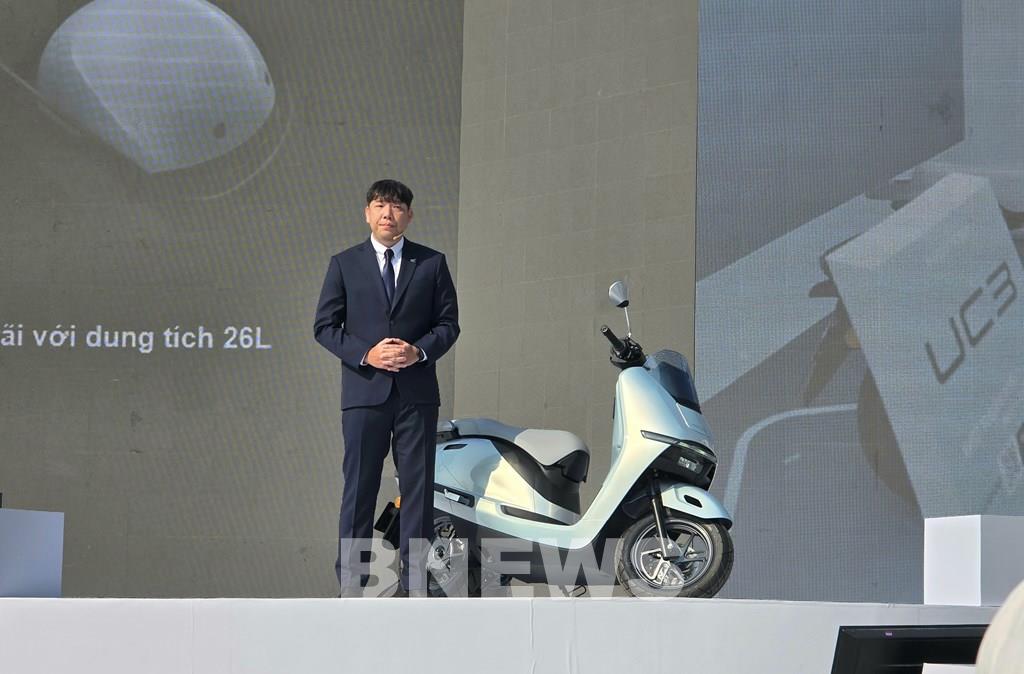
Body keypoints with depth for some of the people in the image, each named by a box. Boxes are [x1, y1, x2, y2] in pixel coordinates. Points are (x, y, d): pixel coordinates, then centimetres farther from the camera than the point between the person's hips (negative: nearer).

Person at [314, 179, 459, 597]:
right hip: (364, 390, -1)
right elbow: (324, 325, 4)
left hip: (417, 392, 1)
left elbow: (449, 322, 8)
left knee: (417, 485, 2)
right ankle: (350, 580, 2)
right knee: (358, 487, -1)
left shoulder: (432, 263, 10)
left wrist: (420, 351, -11)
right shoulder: (344, 264, 8)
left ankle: (413, 581, 6)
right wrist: (365, 354, -11)